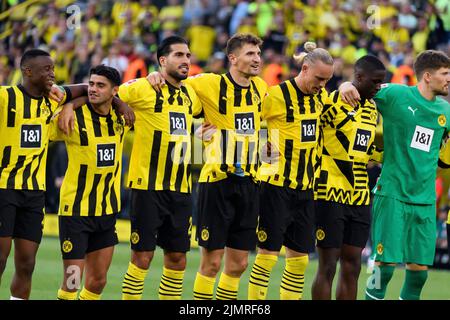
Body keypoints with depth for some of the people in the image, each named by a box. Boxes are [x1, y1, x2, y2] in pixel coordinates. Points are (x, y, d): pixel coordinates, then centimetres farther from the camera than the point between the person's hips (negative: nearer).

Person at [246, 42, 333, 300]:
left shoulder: (321, 96, 7)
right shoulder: (277, 95, -13)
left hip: (305, 188, 7)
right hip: (276, 185, -7)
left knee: (299, 258, 7)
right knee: (268, 253, -5)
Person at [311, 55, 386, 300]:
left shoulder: (372, 109, 14)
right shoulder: (333, 102, -10)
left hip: (360, 197, 7)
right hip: (331, 195, -7)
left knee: (352, 267, 8)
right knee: (328, 266, -4)